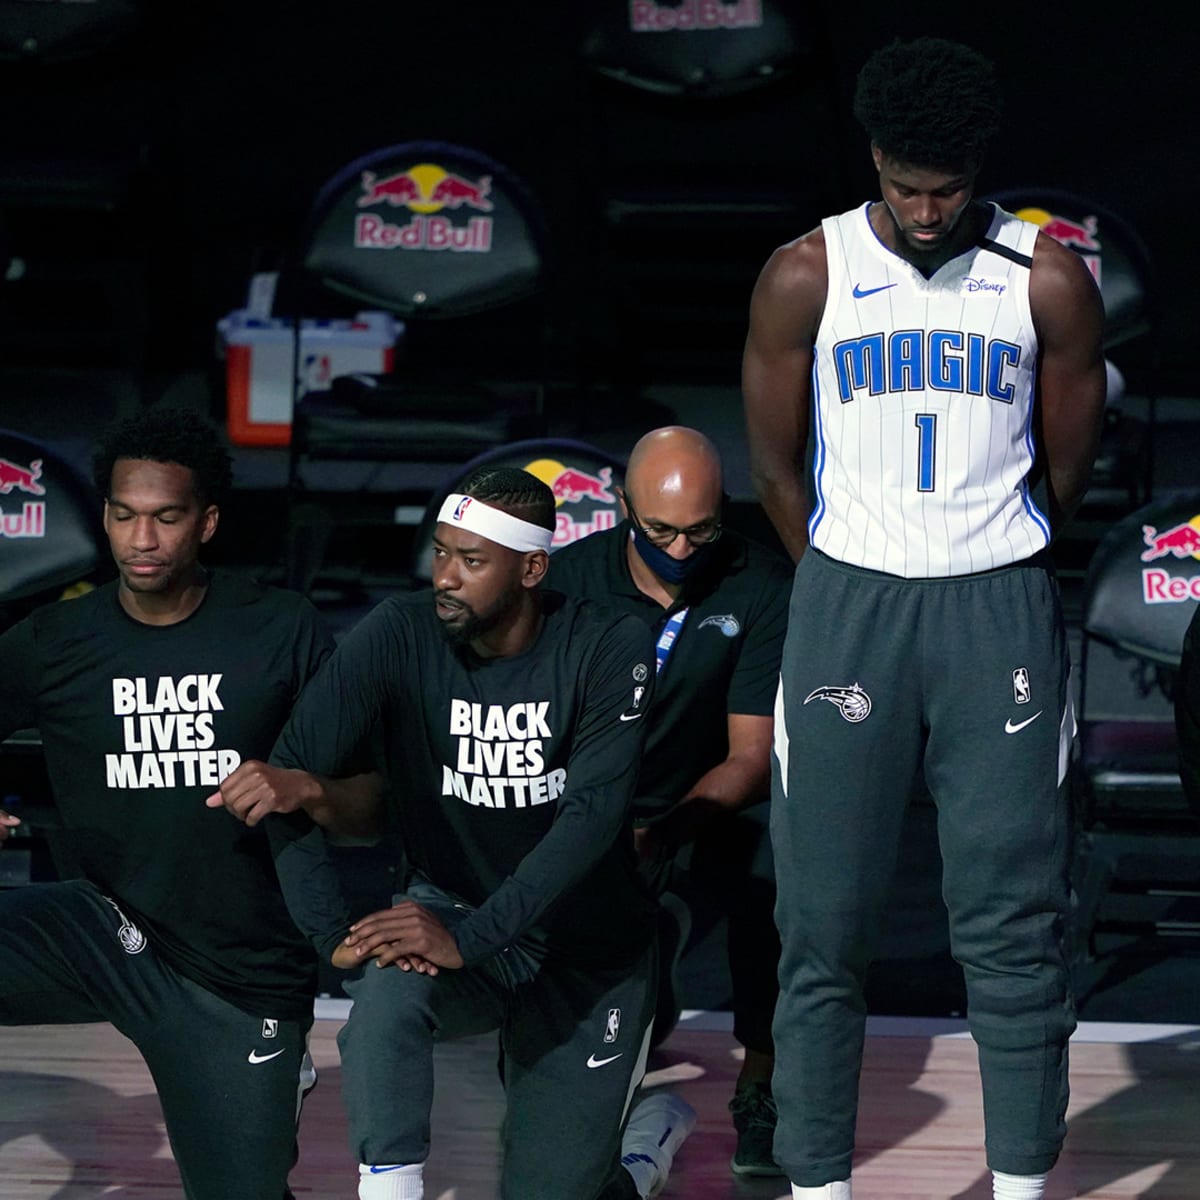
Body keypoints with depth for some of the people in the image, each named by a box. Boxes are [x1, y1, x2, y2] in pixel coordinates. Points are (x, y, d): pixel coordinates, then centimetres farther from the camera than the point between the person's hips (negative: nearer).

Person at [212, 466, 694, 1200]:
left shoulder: (608, 651, -18)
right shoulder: (401, 636, -15)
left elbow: (593, 816, -28)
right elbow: (290, 776, -19)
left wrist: (469, 938, -39)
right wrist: (334, 934, -32)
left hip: (587, 947, -1)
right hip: (452, 907, 1)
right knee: (389, 990, -36)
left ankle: (653, 1139, 33)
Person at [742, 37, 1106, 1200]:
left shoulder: (1049, 283, -2)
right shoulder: (805, 278, -2)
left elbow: (1063, 472, 8)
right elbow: (776, 467, 6)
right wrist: (851, 591, 11)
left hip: (999, 608, 0)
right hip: (848, 598, 0)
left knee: (1012, 924, 1)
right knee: (824, 926, 1)